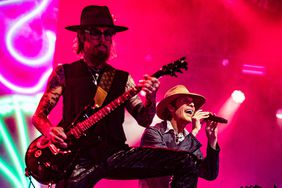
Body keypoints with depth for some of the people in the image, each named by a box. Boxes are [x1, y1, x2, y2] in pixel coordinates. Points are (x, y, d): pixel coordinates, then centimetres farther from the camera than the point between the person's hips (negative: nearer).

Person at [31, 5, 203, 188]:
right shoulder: (64, 73, 9)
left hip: (116, 153, 4)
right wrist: (49, 131, -12)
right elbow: (39, 115, 11)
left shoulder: (122, 79, 14)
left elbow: (144, 120, 8)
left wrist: (151, 97, -13)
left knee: (187, 162, -9)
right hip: (80, 157, -3)